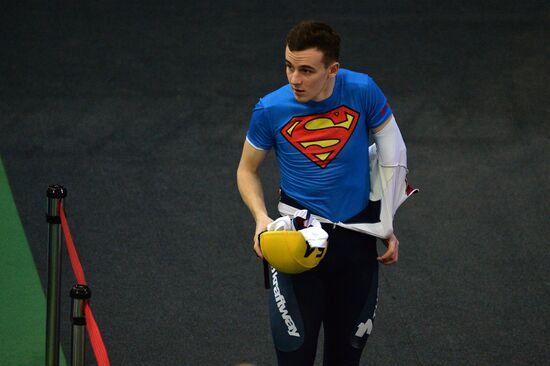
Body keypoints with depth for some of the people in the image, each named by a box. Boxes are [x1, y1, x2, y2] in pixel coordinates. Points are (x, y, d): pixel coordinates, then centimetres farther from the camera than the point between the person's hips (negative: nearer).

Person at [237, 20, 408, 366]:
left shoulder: (362, 91, -13)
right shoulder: (271, 110, -13)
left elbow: (392, 154, 2)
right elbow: (247, 170, 4)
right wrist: (261, 217, -15)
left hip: (357, 236, 1)